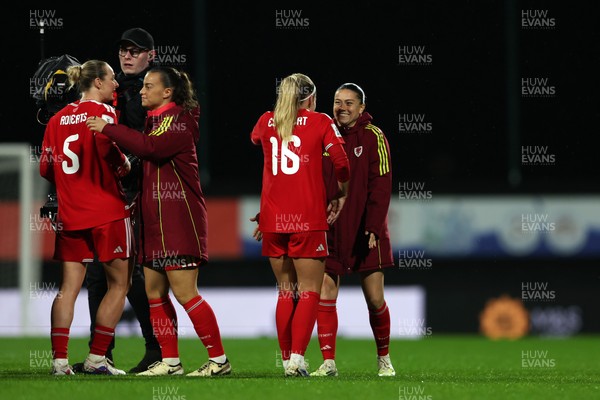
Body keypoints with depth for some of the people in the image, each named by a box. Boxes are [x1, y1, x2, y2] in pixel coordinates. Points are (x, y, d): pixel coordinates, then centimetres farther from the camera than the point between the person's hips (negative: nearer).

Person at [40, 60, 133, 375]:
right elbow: (109, 151, -21)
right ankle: (96, 358, 1)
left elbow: (46, 168, 9)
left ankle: (59, 358, -2)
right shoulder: (102, 111, -7)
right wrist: (126, 166, -2)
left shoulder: (58, 118, 10)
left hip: (70, 215, 6)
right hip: (107, 212, -6)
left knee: (69, 286, 6)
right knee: (119, 284, 5)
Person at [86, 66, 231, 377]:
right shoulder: (155, 119, 18)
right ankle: (170, 362, 14)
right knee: (154, 291, 9)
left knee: (184, 291, -11)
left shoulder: (177, 120, -12)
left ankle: (219, 360, -6)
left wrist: (109, 129, -25)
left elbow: (151, 147, -29)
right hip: (155, 217, 10)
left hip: (178, 217, -10)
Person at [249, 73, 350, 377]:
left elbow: (254, 139, 35)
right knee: (309, 292, -1)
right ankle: (297, 357, -15)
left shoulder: (266, 122, 12)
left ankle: (287, 360, 12)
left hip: (272, 220, 4)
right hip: (308, 220, -4)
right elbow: (340, 161, -7)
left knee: (285, 291, 14)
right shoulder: (320, 122, 1)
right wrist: (341, 194, 9)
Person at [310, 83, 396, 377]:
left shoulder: (373, 137, -4)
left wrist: (373, 227, -17)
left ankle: (384, 358, 20)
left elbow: (381, 185, -9)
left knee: (375, 299, 1)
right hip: (330, 229, 3)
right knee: (325, 295, -6)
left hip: (365, 233, -3)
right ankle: (328, 362, -1)